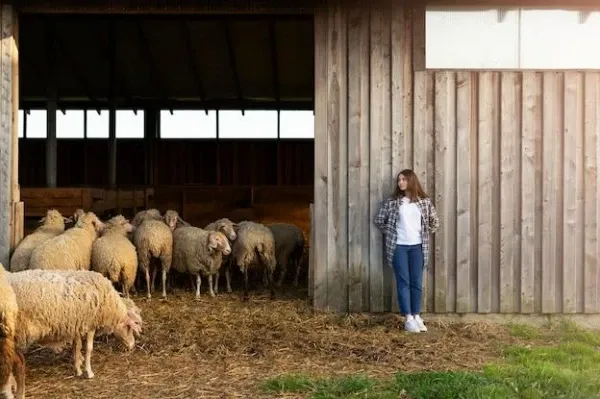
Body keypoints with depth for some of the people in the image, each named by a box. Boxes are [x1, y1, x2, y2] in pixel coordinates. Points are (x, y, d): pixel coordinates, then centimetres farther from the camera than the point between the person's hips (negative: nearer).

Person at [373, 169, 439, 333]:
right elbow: (378, 220, 6)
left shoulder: (425, 202, 4)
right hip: (398, 246, -1)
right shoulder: (392, 202, 0)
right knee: (403, 282, -1)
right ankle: (408, 318, 1)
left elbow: (435, 223, 13)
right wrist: (389, 233, 3)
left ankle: (417, 316, 15)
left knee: (417, 283, 5)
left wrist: (424, 233, 7)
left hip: (417, 247, 2)